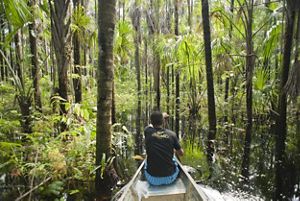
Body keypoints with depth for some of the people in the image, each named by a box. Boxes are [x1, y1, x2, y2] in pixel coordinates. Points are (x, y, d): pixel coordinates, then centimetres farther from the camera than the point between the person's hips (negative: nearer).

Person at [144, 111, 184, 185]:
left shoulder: (147, 132, -9)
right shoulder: (172, 134, -8)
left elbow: (151, 126, 19)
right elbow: (181, 153, 6)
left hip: (152, 179, 0)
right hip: (169, 178, 0)